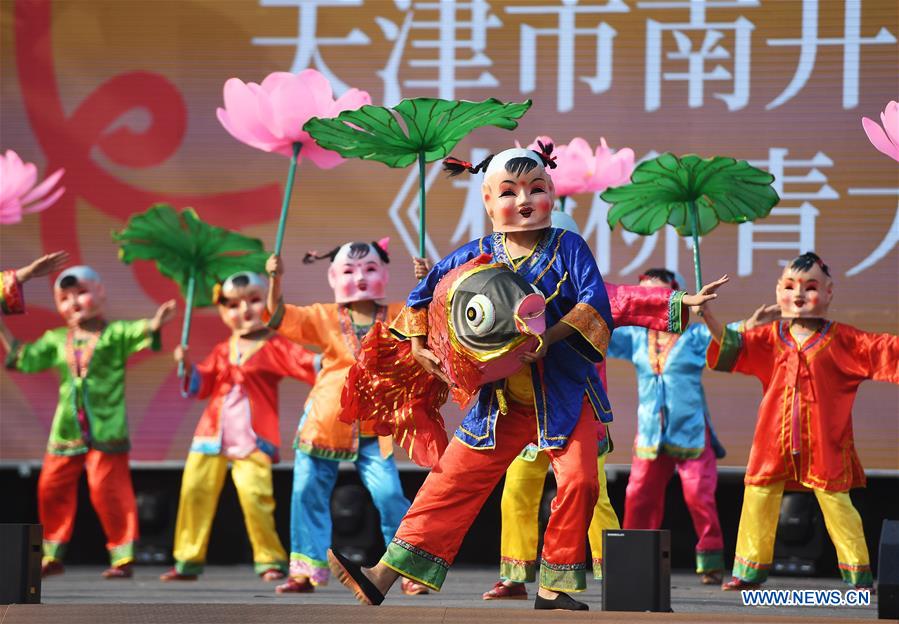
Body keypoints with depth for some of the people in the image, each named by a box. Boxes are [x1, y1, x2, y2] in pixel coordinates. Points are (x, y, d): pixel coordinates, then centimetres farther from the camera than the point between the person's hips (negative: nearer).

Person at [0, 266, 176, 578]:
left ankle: (122, 556, 2)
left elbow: (138, 332, -18)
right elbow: (25, 358, 10)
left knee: (108, 489, -8)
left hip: (106, 430, -5)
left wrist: (154, 324, -40)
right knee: (52, 488, 8)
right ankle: (52, 555, 22)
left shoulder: (115, 334, -2)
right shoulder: (57, 340, 11)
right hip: (66, 431, 5)